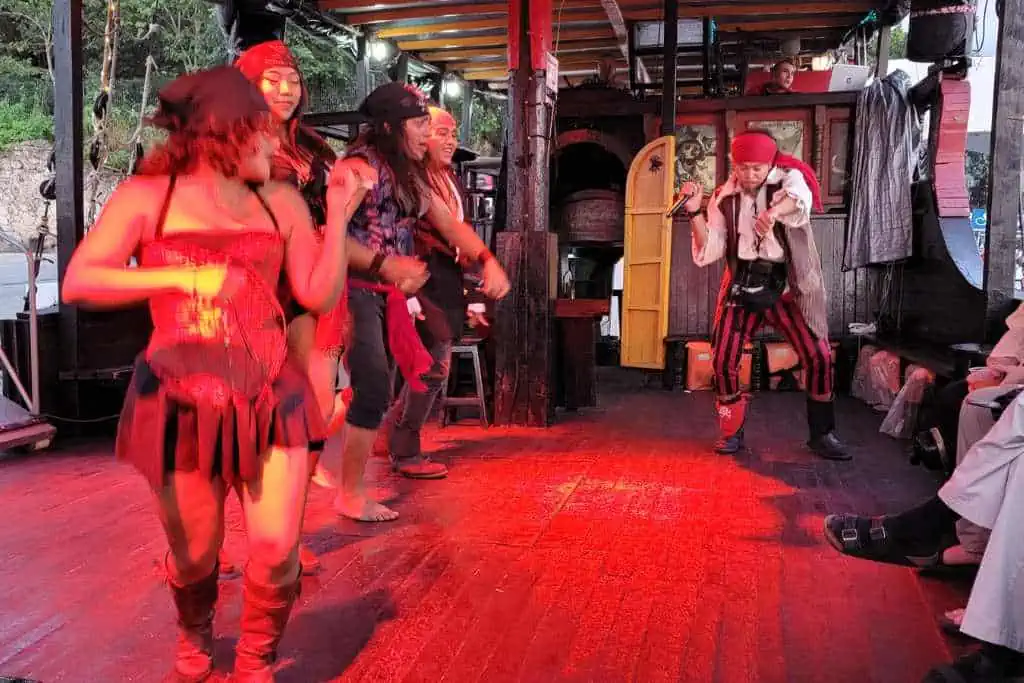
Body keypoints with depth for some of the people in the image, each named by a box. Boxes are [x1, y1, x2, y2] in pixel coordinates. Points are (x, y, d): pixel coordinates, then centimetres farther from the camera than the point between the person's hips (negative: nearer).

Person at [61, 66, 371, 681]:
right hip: (181, 404, -1)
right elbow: (77, 283, -11)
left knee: (276, 549, -6)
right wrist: (179, 277, -22)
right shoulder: (147, 196, -2)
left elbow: (321, 296, 2)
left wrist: (339, 217, -7)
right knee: (195, 553, 12)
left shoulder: (281, 201, 6)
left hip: (270, 399, 2)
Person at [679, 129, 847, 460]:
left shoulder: (788, 179, -6)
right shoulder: (724, 198, 2)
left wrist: (773, 211, -54)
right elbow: (709, 252, -1)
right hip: (741, 284, 2)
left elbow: (799, 197, -32)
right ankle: (733, 432, 18)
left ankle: (821, 433, 11)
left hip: (784, 285, -2)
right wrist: (695, 212, -15)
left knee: (818, 355, -8)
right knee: (723, 360, -2)